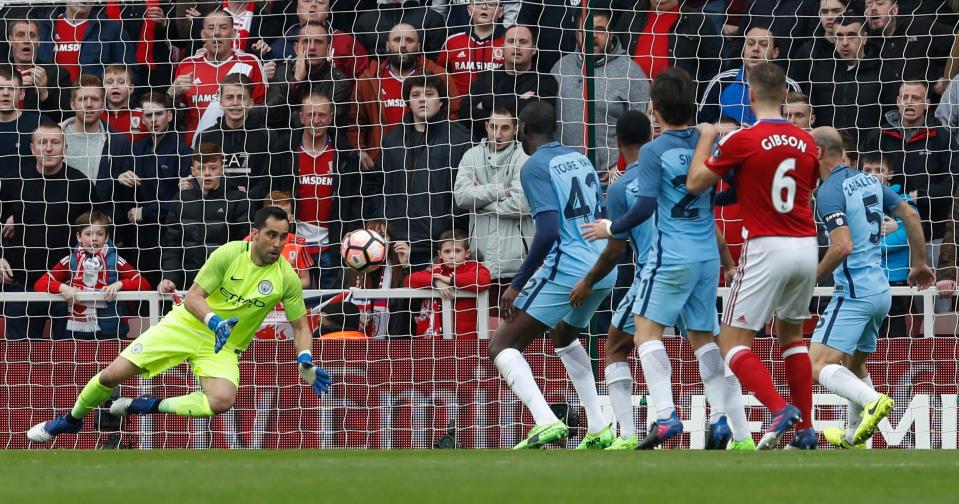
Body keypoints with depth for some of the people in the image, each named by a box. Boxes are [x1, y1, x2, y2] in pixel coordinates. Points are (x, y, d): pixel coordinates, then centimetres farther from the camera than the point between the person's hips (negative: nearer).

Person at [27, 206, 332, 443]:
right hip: (186, 324, -1)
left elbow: (300, 326, 2)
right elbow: (193, 298, -13)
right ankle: (73, 419, 20)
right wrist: (215, 321, -33)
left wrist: (306, 363, -15)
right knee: (113, 374, -10)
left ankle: (149, 407, -10)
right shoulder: (229, 254, -14)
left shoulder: (287, 278, -11)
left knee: (222, 401, -32)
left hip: (224, 347, 1)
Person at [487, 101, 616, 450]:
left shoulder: (535, 167, -8)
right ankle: (599, 430, 28)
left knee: (502, 346, -5)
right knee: (564, 336, 34)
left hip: (565, 270, -8)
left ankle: (546, 421, -26)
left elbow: (548, 232, -19)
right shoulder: (580, 159, 15)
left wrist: (517, 285, -16)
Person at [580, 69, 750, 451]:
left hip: (671, 257, -6)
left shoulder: (654, 152, -10)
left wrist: (612, 229, 0)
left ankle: (666, 416, -17)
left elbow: (644, 207, -16)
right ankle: (737, 430, 4)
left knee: (647, 331, 0)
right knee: (703, 338, 12)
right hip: (708, 256, 6)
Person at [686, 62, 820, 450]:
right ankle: (805, 429, 17)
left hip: (767, 247, -6)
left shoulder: (742, 140, -11)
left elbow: (695, 183, -3)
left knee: (732, 342, -1)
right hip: (806, 245, 6)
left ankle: (780, 409, -22)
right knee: (791, 334, 23)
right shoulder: (805, 142, 5)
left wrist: (706, 137, 13)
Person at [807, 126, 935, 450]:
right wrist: (919, 263, 24)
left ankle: (873, 400, -35)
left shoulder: (829, 191, -13)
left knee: (818, 366, -15)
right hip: (880, 290, 9)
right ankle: (855, 437, 29)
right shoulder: (868, 181, 12)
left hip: (854, 293, -9)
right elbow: (910, 214, 15)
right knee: (855, 363, 24)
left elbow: (843, 247, -23)